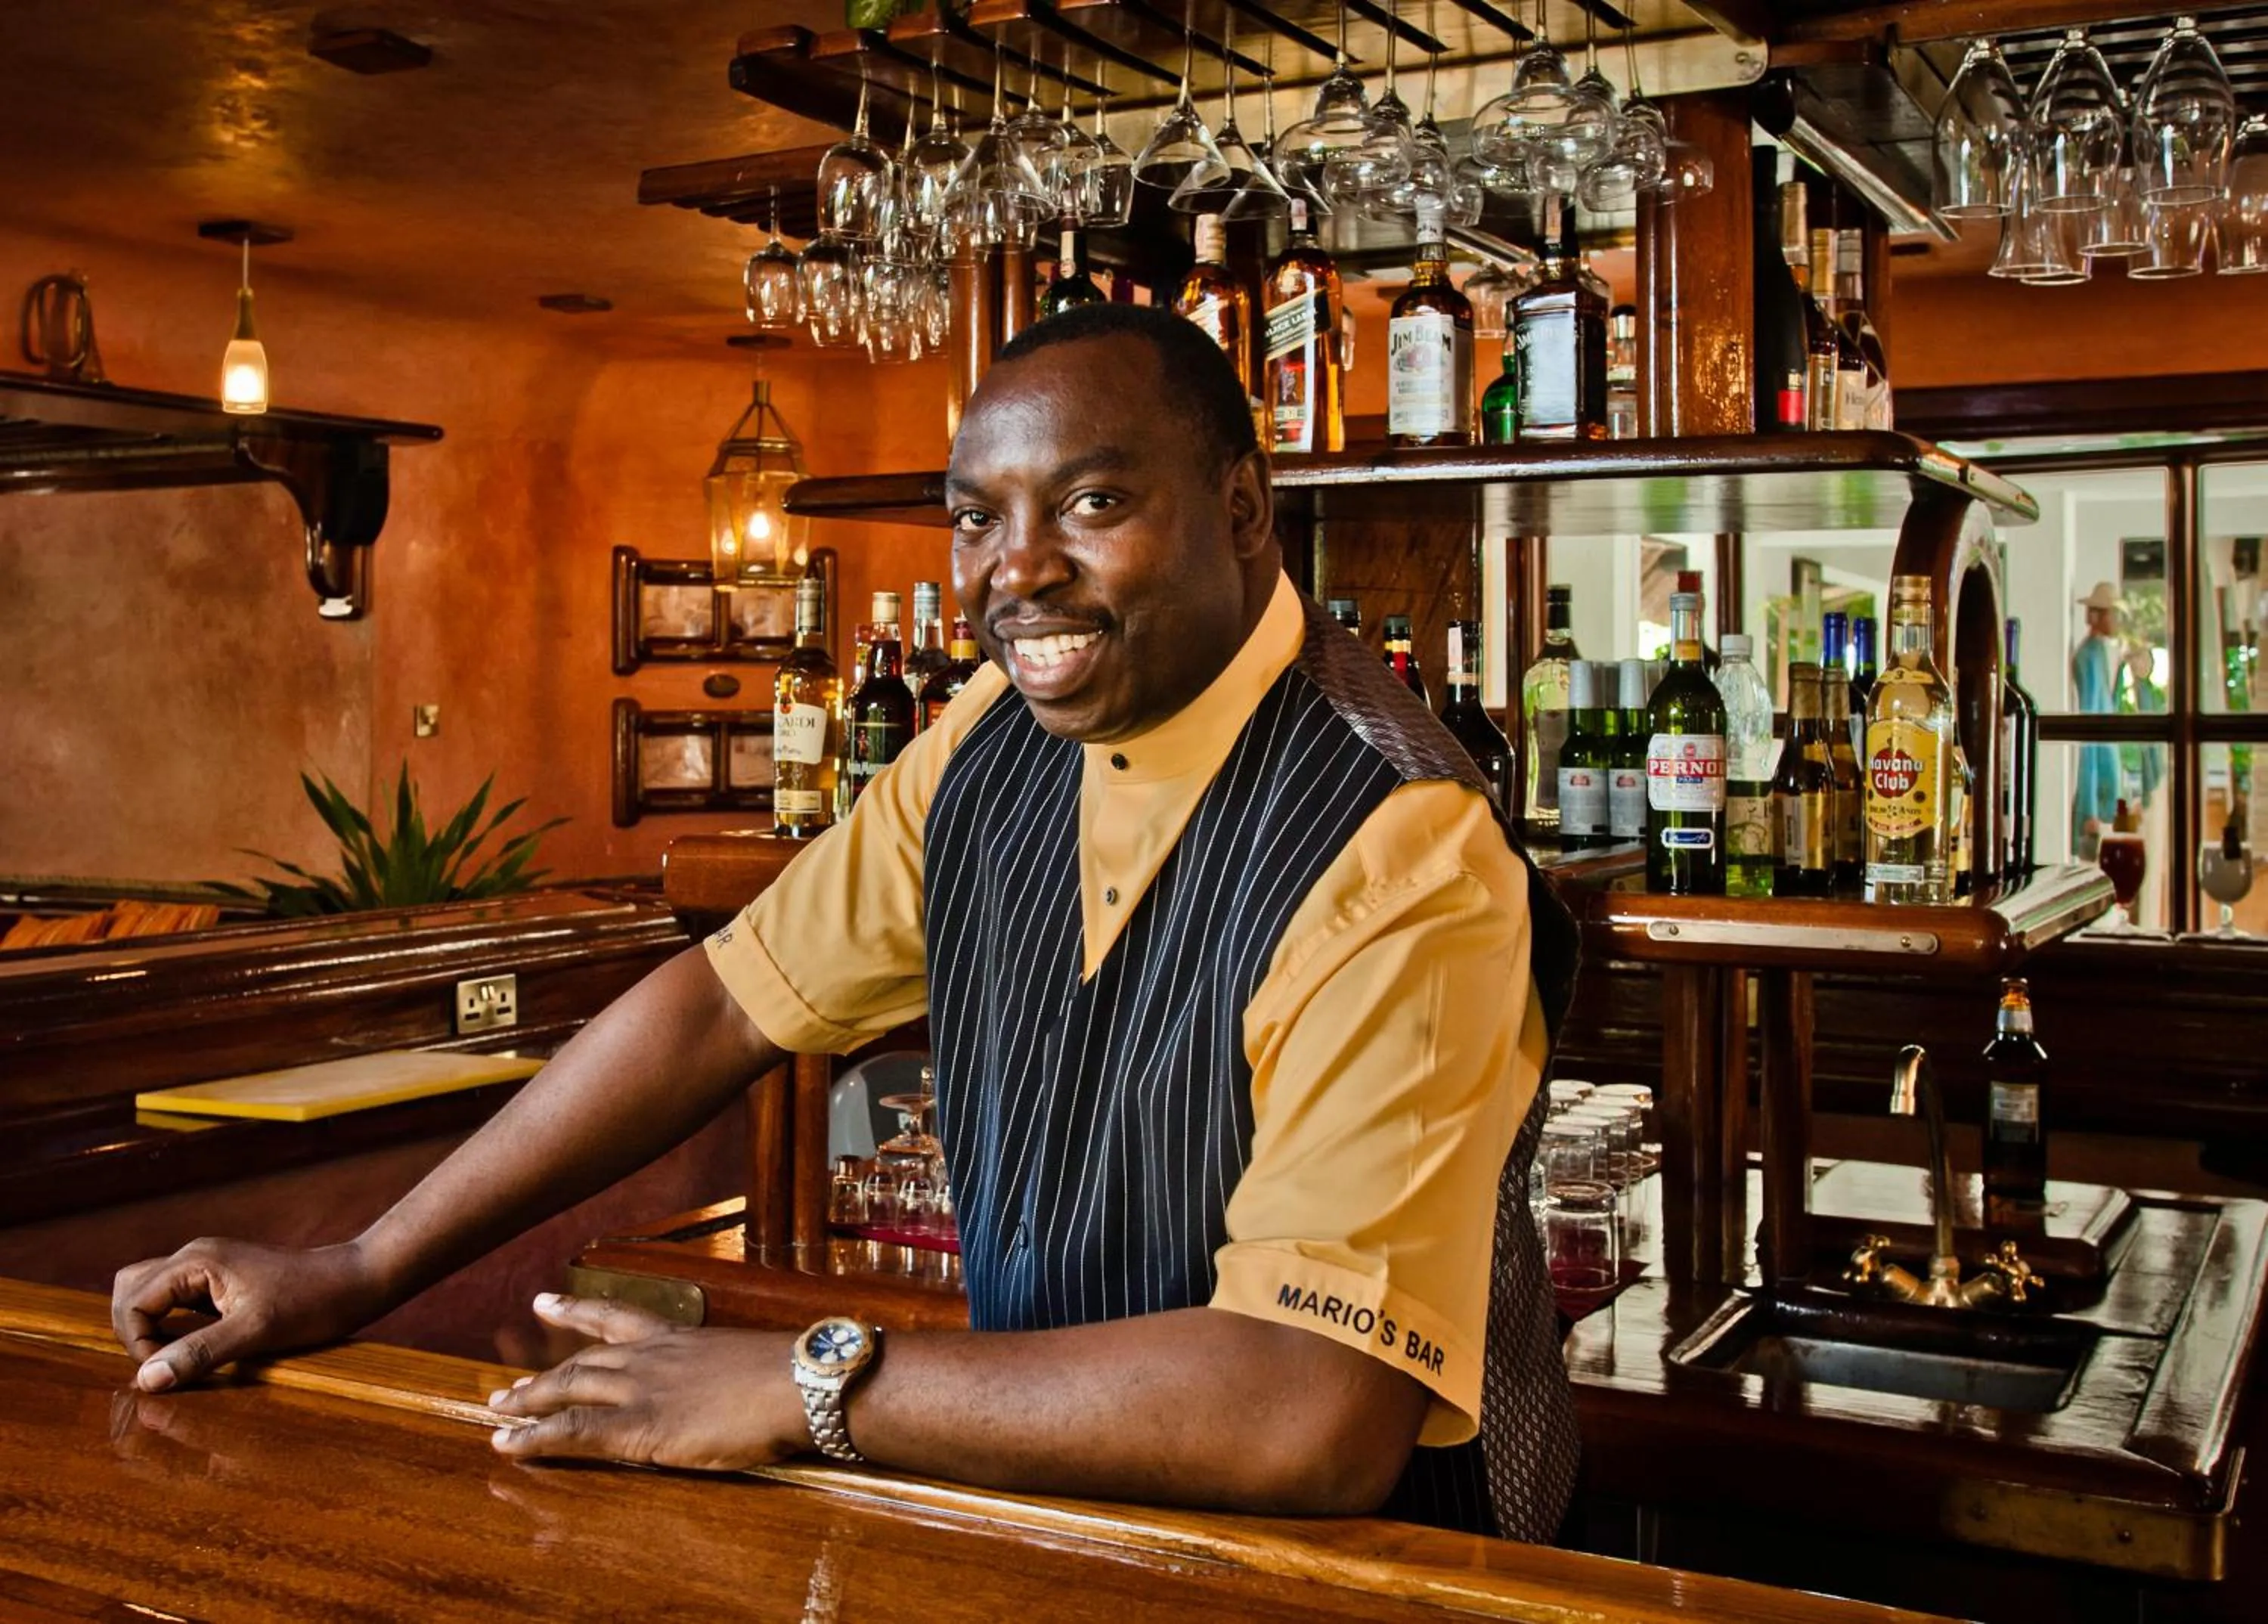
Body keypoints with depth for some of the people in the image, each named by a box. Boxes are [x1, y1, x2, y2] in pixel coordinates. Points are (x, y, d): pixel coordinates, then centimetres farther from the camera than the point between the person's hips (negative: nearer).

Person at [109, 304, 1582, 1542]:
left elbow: (1320, 1416, -32)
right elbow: (728, 1004, 4)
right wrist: (359, 1274, 0)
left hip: (1352, 1548, -5)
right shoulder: (1000, 738, -2)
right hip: (1059, 1500, 5)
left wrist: (807, 1386, -26)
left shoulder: (1395, 859, -25)